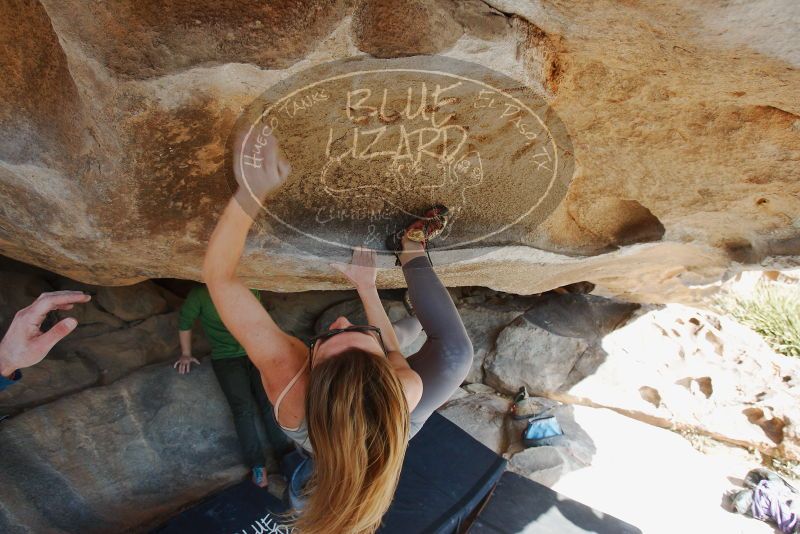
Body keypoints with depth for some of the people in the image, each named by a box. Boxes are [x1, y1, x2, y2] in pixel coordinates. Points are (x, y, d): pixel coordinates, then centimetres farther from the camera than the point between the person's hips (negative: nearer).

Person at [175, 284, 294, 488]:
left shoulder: (249, 289, -5)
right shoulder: (199, 295, -13)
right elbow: (185, 323, 5)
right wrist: (186, 354, 13)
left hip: (256, 352, 2)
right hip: (226, 358, -2)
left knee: (270, 401, -13)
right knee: (244, 408, -17)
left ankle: (286, 454, -4)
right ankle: (257, 465, -7)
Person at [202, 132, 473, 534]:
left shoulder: (285, 378, -50)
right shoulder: (407, 392, -48)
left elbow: (218, 273, -40)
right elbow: (397, 360, -21)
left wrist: (252, 191, -46)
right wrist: (367, 288, -16)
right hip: (393, 430, -1)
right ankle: (412, 260, 14)